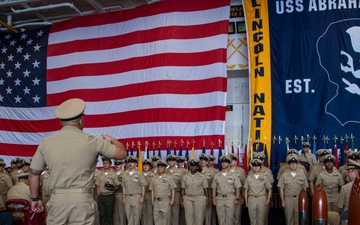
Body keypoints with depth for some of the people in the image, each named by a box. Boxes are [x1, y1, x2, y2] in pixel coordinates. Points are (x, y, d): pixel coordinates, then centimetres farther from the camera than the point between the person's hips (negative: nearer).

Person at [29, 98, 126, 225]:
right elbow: (121, 153, 6)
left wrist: (35, 198, 24)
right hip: (82, 200, -2)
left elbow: (33, 174, 10)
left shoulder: (46, 142, 3)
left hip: (57, 200, 2)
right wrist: (111, 140, 26)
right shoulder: (91, 141, -4)